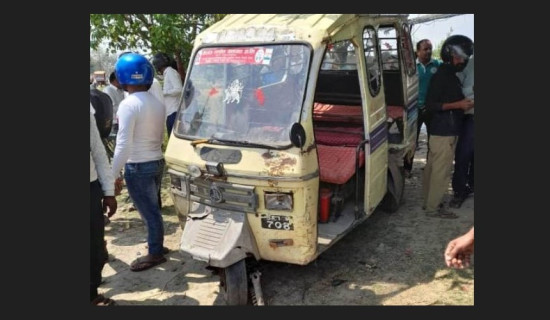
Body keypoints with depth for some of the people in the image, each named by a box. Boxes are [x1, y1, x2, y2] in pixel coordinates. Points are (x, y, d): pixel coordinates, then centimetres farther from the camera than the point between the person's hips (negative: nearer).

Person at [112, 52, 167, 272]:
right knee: (152, 207, 22)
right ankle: (156, 242, 36)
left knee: (148, 211, 3)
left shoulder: (128, 104, -18)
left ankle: (155, 254, 14)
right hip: (157, 161, 8)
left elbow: (124, 144, -21)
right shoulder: (157, 103, 6)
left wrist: (114, 173, -16)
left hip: (138, 167, -8)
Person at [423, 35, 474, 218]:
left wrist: (464, 104, 12)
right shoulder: (441, 76, -14)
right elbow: (430, 104, -20)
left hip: (445, 131, 10)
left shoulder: (451, 76, 15)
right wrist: (458, 105, -21)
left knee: (433, 168, 14)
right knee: (441, 171, -5)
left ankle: (430, 202, 24)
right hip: (444, 132, -10)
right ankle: (433, 208, 4)